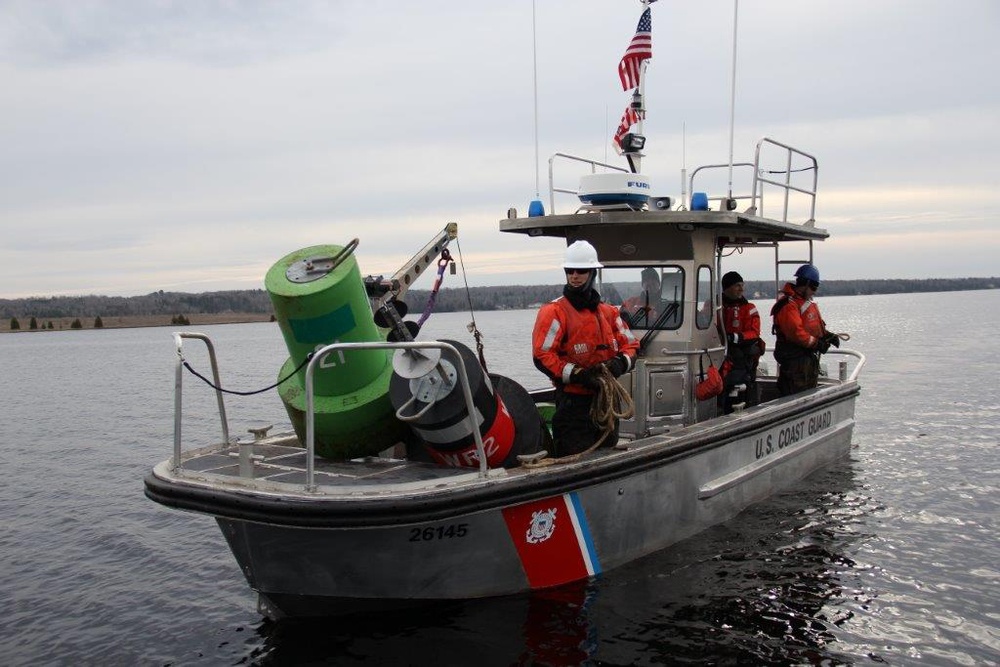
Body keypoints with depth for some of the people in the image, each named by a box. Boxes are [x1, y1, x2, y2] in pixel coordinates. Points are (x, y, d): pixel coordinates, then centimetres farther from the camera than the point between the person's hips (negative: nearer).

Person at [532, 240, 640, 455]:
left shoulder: (609, 312, 12)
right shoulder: (555, 312, -7)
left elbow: (630, 345, 15)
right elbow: (542, 356, -14)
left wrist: (620, 363, -9)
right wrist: (578, 374, -22)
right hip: (573, 403, -6)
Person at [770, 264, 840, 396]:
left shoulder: (808, 302, 16)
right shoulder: (788, 305, -18)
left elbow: (816, 325, 23)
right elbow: (796, 332, -27)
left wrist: (827, 335, 5)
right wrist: (816, 343, -20)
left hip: (810, 357, 10)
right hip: (795, 361, -10)